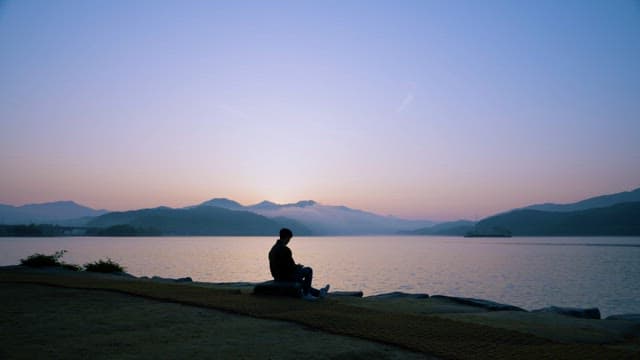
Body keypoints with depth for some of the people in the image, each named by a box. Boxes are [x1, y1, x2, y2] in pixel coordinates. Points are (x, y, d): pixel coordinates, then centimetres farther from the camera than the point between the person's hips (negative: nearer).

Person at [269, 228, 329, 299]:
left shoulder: (273, 249, 8)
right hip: (286, 277, -10)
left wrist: (296, 266, 14)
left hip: (278, 277, 10)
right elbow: (290, 266, -19)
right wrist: (298, 267, 3)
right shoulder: (285, 249, -21)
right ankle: (306, 293, 15)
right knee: (308, 270, 5)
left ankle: (317, 293, 42)